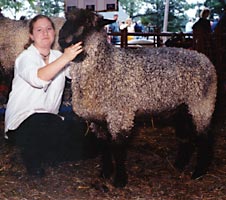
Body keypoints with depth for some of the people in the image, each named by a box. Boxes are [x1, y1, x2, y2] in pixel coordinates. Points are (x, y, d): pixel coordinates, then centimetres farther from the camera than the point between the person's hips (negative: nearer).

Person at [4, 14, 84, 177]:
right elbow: (38, 78, -34)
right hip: (22, 119, -6)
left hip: (48, 116, 6)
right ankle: (31, 158, 0)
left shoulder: (57, 56, 10)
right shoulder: (26, 57, -11)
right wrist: (65, 58, -42)